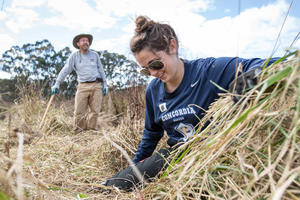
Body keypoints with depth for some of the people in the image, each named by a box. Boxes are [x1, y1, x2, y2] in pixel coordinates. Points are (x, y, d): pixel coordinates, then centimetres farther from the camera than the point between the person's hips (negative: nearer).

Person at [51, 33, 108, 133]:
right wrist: (57, 84, -5)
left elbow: (100, 70, 18)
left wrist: (105, 84, 12)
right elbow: (65, 70, 3)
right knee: (79, 112, -5)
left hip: (96, 85, 1)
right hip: (83, 86, -1)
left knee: (95, 111, -2)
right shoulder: (74, 56, 8)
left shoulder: (95, 55, 14)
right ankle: (78, 131, 9)